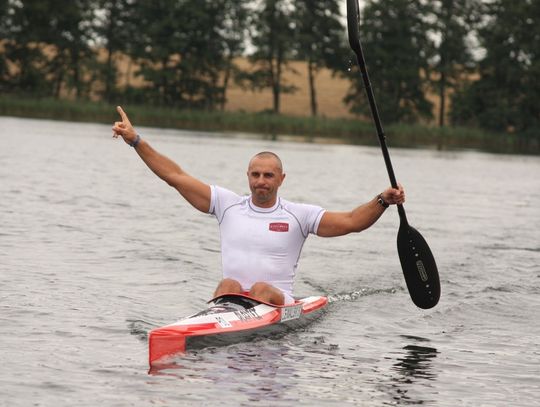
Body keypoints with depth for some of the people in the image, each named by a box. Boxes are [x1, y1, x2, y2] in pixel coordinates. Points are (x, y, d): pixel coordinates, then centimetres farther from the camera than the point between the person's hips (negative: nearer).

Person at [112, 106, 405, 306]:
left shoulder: (298, 215, 6)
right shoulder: (229, 205, 10)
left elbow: (351, 221, 0)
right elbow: (176, 177, 9)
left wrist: (382, 201, -18)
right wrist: (135, 141, 5)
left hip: (279, 303, 0)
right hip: (231, 297, 1)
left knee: (261, 289, -31)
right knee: (228, 285, -30)